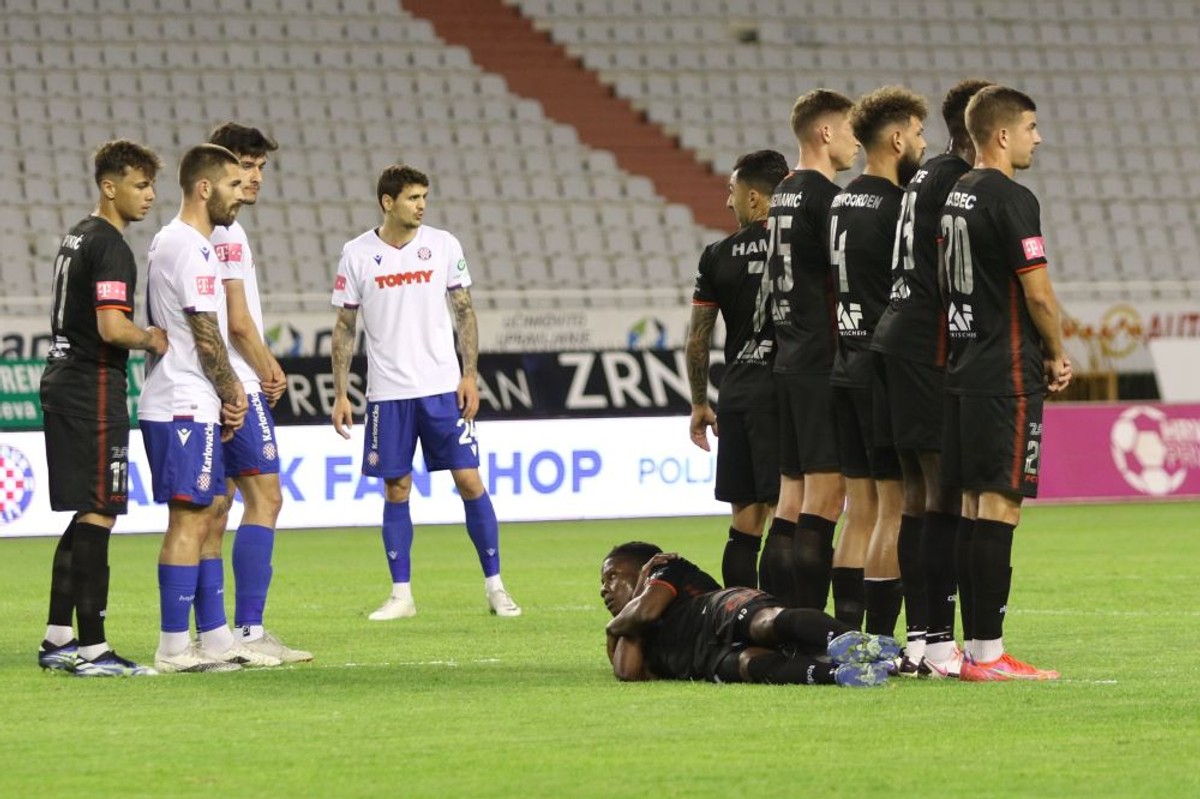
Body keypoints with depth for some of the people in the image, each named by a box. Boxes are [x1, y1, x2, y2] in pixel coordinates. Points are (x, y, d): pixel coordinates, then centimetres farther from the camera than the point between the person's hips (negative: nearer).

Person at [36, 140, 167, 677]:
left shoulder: (77, 238, 17)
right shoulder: (109, 246, -14)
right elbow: (111, 327, -24)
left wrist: (142, 338, 16)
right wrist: (151, 339, -6)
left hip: (62, 385, 10)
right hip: (93, 391, -10)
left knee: (84, 517, 15)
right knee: (98, 516, -8)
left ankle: (58, 639, 17)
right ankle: (92, 649, -9)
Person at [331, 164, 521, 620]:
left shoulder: (442, 245, 2)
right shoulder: (357, 254, 0)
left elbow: (464, 312, 7)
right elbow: (344, 328, 5)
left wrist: (470, 375, -2)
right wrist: (340, 394, 0)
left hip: (443, 387, 0)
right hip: (387, 392, 0)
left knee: (469, 480, -2)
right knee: (396, 489, 3)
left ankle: (495, 586, 6)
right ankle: (401, 594, 10)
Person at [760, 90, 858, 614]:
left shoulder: (782, 197, 16)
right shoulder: (825, 197, -12)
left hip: (789, 361, 9)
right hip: (824, 364, -9)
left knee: (792, 493, 9)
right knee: (825, 492, -9)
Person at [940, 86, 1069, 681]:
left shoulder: (956, 195, 13)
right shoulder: (1011, 200, -14)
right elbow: (1038, 294, -16)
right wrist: (1059, 356, 1)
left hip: (964, 369, 9)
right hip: (1008, 375, -9)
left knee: (973, 503, 11)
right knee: (1000, 504, -8)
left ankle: (978, 647, 13)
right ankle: (987, 653, -10)